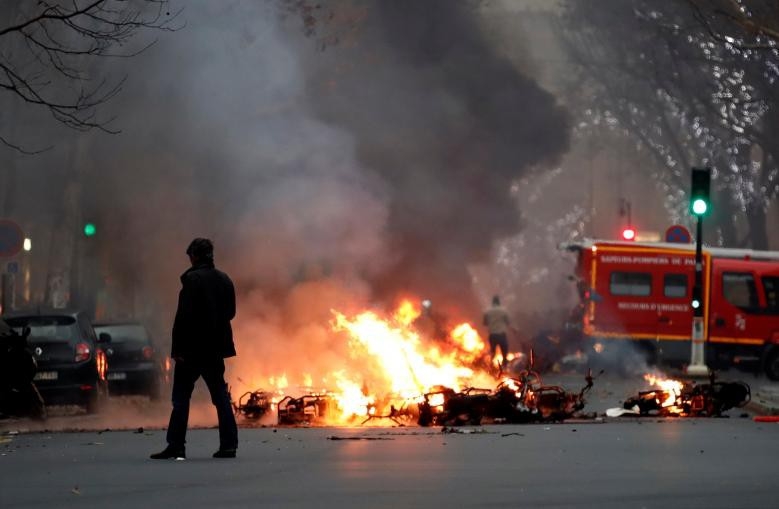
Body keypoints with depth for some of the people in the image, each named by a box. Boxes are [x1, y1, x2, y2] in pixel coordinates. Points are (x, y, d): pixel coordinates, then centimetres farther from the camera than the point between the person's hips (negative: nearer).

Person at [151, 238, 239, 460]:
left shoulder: (192, 279, -14)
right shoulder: (224, 280, 7)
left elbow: (184, 316, -18)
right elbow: (230, 311, 14)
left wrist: (177, 348, -16)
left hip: (192, 349, -6)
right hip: (215, 349, 6)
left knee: (181, 396, -2)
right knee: (220, 396, 11)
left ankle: (175, 446, -5)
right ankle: (228, 444, 8)